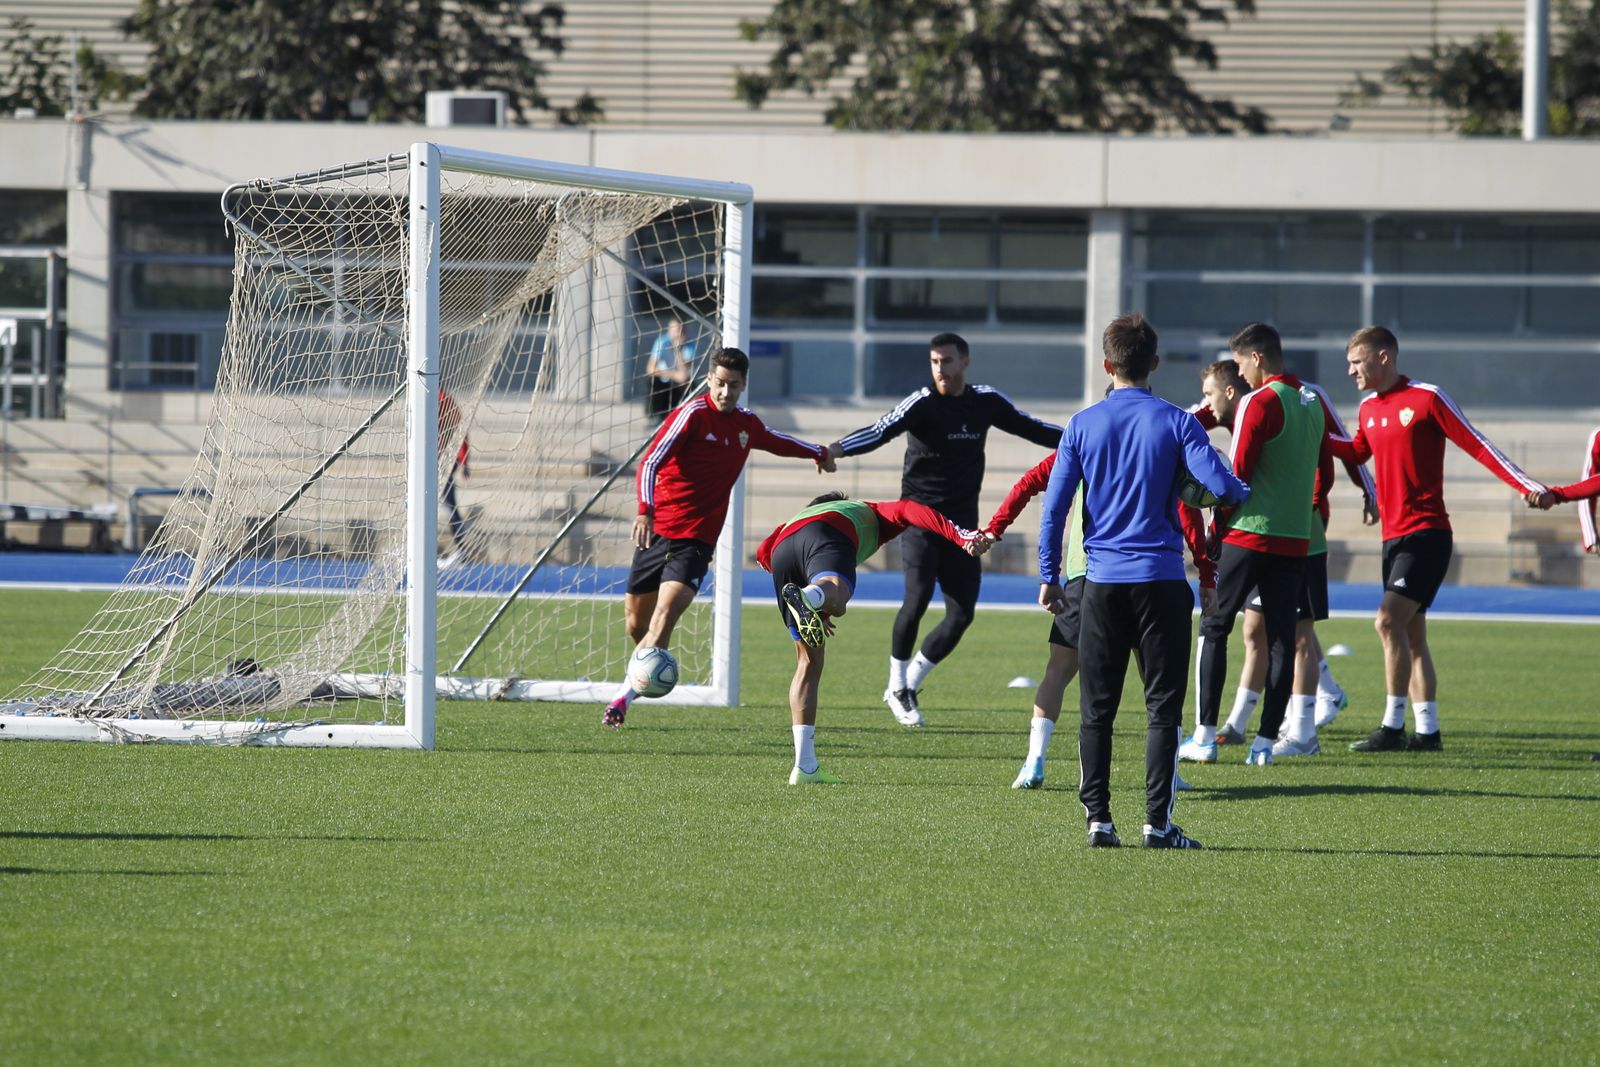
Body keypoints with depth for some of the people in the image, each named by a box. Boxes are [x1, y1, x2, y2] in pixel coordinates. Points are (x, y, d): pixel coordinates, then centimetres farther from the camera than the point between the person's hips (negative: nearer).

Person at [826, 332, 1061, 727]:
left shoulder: (986, 402, 6)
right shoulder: (921, 404, -9)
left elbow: (1031, 428, 19)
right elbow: (882, 431, -24)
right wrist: (839, 448, -42)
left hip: (962, 525, 5)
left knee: (962, 613, -1)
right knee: (917, 598, -18)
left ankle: (910, 683, 17)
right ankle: (898, 686, 1)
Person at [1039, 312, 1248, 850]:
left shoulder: (1082, 425, 2)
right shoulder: (1176, 422, -3)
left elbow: (1054, 507, 2)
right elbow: (1220, 485, -12)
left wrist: (1049, 577, 10)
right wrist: (1246, 493, 12)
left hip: (1102, 582, 2)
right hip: (1161, 579, -2)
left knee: (1096, 708, 8)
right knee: (1163, 706, 2)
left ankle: (1098, 818, 3)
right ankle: (1157, 822, -3)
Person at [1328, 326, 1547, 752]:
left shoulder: (1427, 398, -10)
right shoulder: (1368, 408, 12)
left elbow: (1476, 445, -9)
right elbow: (1357, 451, 32)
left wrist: (1527, 486, -16)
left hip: (1425, 533, -8)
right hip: (1393, 536, 8)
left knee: (1389, 620, -18)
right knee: (1411, 635, 8)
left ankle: (1393, 727, -16)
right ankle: (1427, 730, 13)